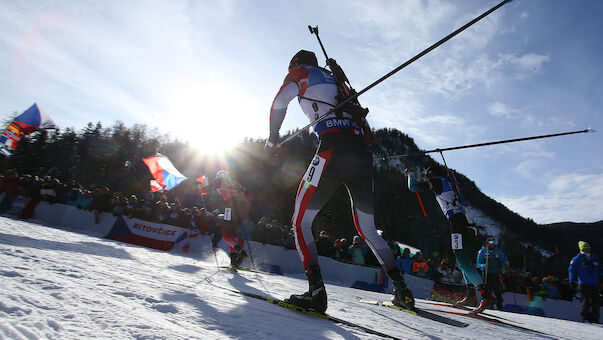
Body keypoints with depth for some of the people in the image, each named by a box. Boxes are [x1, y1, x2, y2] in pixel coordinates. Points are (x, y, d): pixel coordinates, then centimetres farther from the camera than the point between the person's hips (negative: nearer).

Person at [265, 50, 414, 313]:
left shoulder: (300, 72, 17)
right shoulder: (334, 78, 35)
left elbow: (279, 103, 0)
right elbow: (360, 116, 32)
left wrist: (273, 138, 12)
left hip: (333, 147, -7)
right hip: (362, 150, 7)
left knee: (300, 221, 0)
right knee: (367, 229, 15)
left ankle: (316, 290, -14)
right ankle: (402, 290, 11)